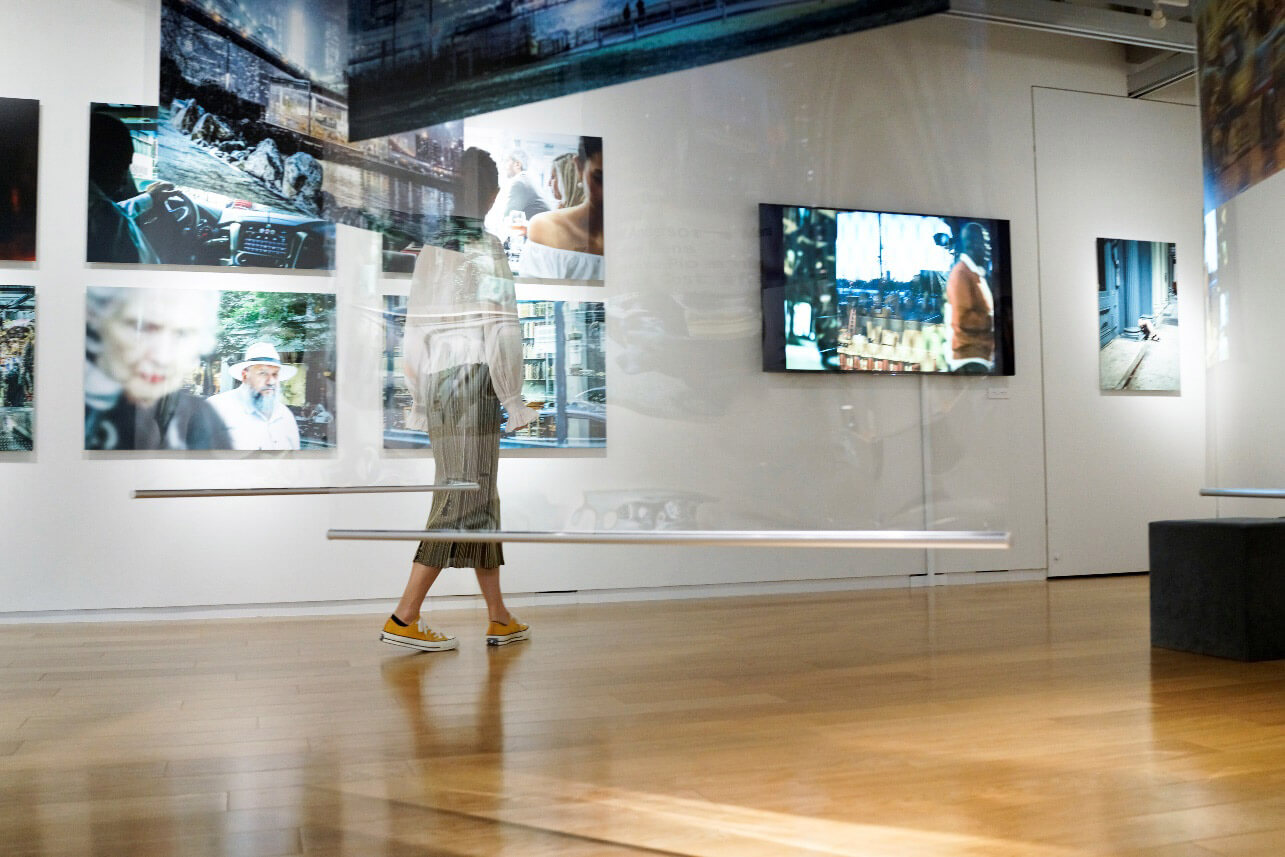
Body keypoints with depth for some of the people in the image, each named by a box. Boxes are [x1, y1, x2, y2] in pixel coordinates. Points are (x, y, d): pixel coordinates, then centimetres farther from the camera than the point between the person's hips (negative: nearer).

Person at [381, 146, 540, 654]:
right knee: (462, 501, -1)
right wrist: (515, 401, -6)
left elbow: (414, 331, 12)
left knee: (480, 499, 13)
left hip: (435, 385, 7)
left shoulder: (429, 247, 10)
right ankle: (404, 619, 1)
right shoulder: (484, 248, -9)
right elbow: (501, 332, -13)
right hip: (473, 385, -7)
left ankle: (500, 620, 21)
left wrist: (418, 401, 18)